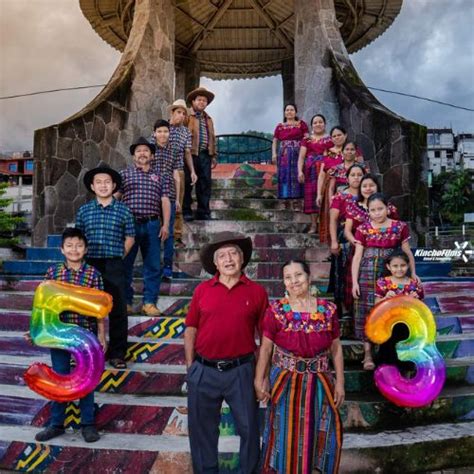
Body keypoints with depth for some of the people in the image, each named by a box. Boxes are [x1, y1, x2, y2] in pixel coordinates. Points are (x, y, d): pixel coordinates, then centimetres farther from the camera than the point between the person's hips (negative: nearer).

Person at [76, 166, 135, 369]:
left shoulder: (123, 210, 2)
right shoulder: (83, 210, 6)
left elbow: (130, 238, 8)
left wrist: (116, 257, 4)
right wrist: (84, 258, 6)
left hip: (114, 266, -1)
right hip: (89, 265, 2)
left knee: (118, 310, 1)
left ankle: (117, 354, 12)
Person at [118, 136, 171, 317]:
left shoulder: (159, 177, 15)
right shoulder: (124, 174, 10)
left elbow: (165, 202, 10)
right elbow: (114, 198, 6)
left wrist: (165, 225, 1)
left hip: (152, 225, 1)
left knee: (153, 266, 2)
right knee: (125, 265, 3)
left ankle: (149, 302, 11)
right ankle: (125, 302, 14)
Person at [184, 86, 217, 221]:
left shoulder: (208, 119, 23)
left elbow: (212, 138, 22)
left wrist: (214, 156, 15)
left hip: (205, 155, 6)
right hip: (190, 154, -5)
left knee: (205, 184, 5)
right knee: (187, 184, -1)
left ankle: (203, 213, 12)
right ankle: (186, 212, 6)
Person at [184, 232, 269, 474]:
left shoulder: (257, 292, -3)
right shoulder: (202, 290, -1)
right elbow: (190, 330, 5)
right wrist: (190, 367, 3)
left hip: (241, 370, -1)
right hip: (204, 371, 1)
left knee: (248, 426, 14)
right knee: (202, 428, 16)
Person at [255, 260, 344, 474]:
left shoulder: (328, 309, -3)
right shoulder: (276, 310, -9)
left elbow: (336, 348, 3)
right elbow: (265, 348, -5)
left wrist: (340, 382, 2)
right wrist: (259, 380, -8)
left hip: (319, 381, 2)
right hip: (286, 381, -2)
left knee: (319, 434, 15)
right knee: (286, 435, 11)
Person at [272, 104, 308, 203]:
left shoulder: (301, 124, 8)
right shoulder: (279, 126, 14)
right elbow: (274, 141, 12)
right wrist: (274, 154, -4)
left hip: (297, 153, -2)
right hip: (283, 154, 2)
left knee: (296, 175, -7)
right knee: (284, 175, -2)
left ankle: (296, 195, -6)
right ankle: (285, 195, 1)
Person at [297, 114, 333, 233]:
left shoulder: (330, 139, 11)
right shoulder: (307, 139, 16)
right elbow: (301, 157, 8)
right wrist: (300, 171, -6)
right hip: (310, 171, 2)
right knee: (311, 195, -2)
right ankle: (313, 224, 1)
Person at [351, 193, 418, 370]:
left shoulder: (400, 227, 3)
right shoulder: (363, 229, 3)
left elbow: (407, 252, 6)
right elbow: (357, 256, 0)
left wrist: (413, 272, -6)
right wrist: (354, 282, -6)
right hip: (367, 275, 0)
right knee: (366, 311, 1)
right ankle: (368, 352, 10)